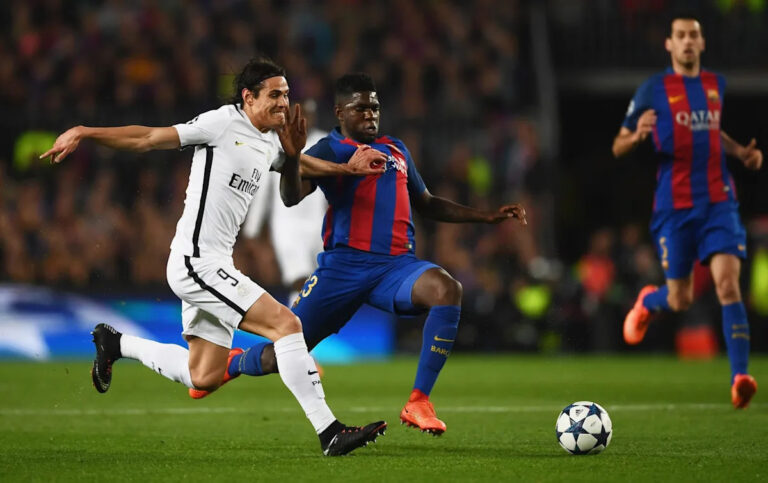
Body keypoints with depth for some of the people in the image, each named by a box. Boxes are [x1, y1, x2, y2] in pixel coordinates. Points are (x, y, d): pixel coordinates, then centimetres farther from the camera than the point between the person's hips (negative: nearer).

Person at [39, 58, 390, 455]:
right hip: (196, 261, -10)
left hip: (214, 265, 10)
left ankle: (114, 344, 31)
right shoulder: (224, 123, -10)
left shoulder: (271, 141, 14)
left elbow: (291, 197, 28)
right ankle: (329, 433, -19)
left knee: (204, 378, 15)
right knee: (286, 323, -19)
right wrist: (83, 133, -18)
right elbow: (149, 138, -11)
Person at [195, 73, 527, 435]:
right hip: (344, 266, -4)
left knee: (447, 289, -30)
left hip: (396, 265, 4)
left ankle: (418, 404, -24)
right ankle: (229, 365, 37)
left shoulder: (396, 151, 20)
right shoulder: (330, 150, 1)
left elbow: (427, 204, 32)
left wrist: (487, 217, 26)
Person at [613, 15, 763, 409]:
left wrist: (740, 152, 12)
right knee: (680, 300, 4)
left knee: (728, 284, -16)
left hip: (719, 202, 2)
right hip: (674, 206, -2)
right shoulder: (653, 90, -1)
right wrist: (637, 137, -20)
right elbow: (618, 147, 2)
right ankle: (648, 302, 42)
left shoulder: (716, 85, 12)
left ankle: (739, 379, -21)